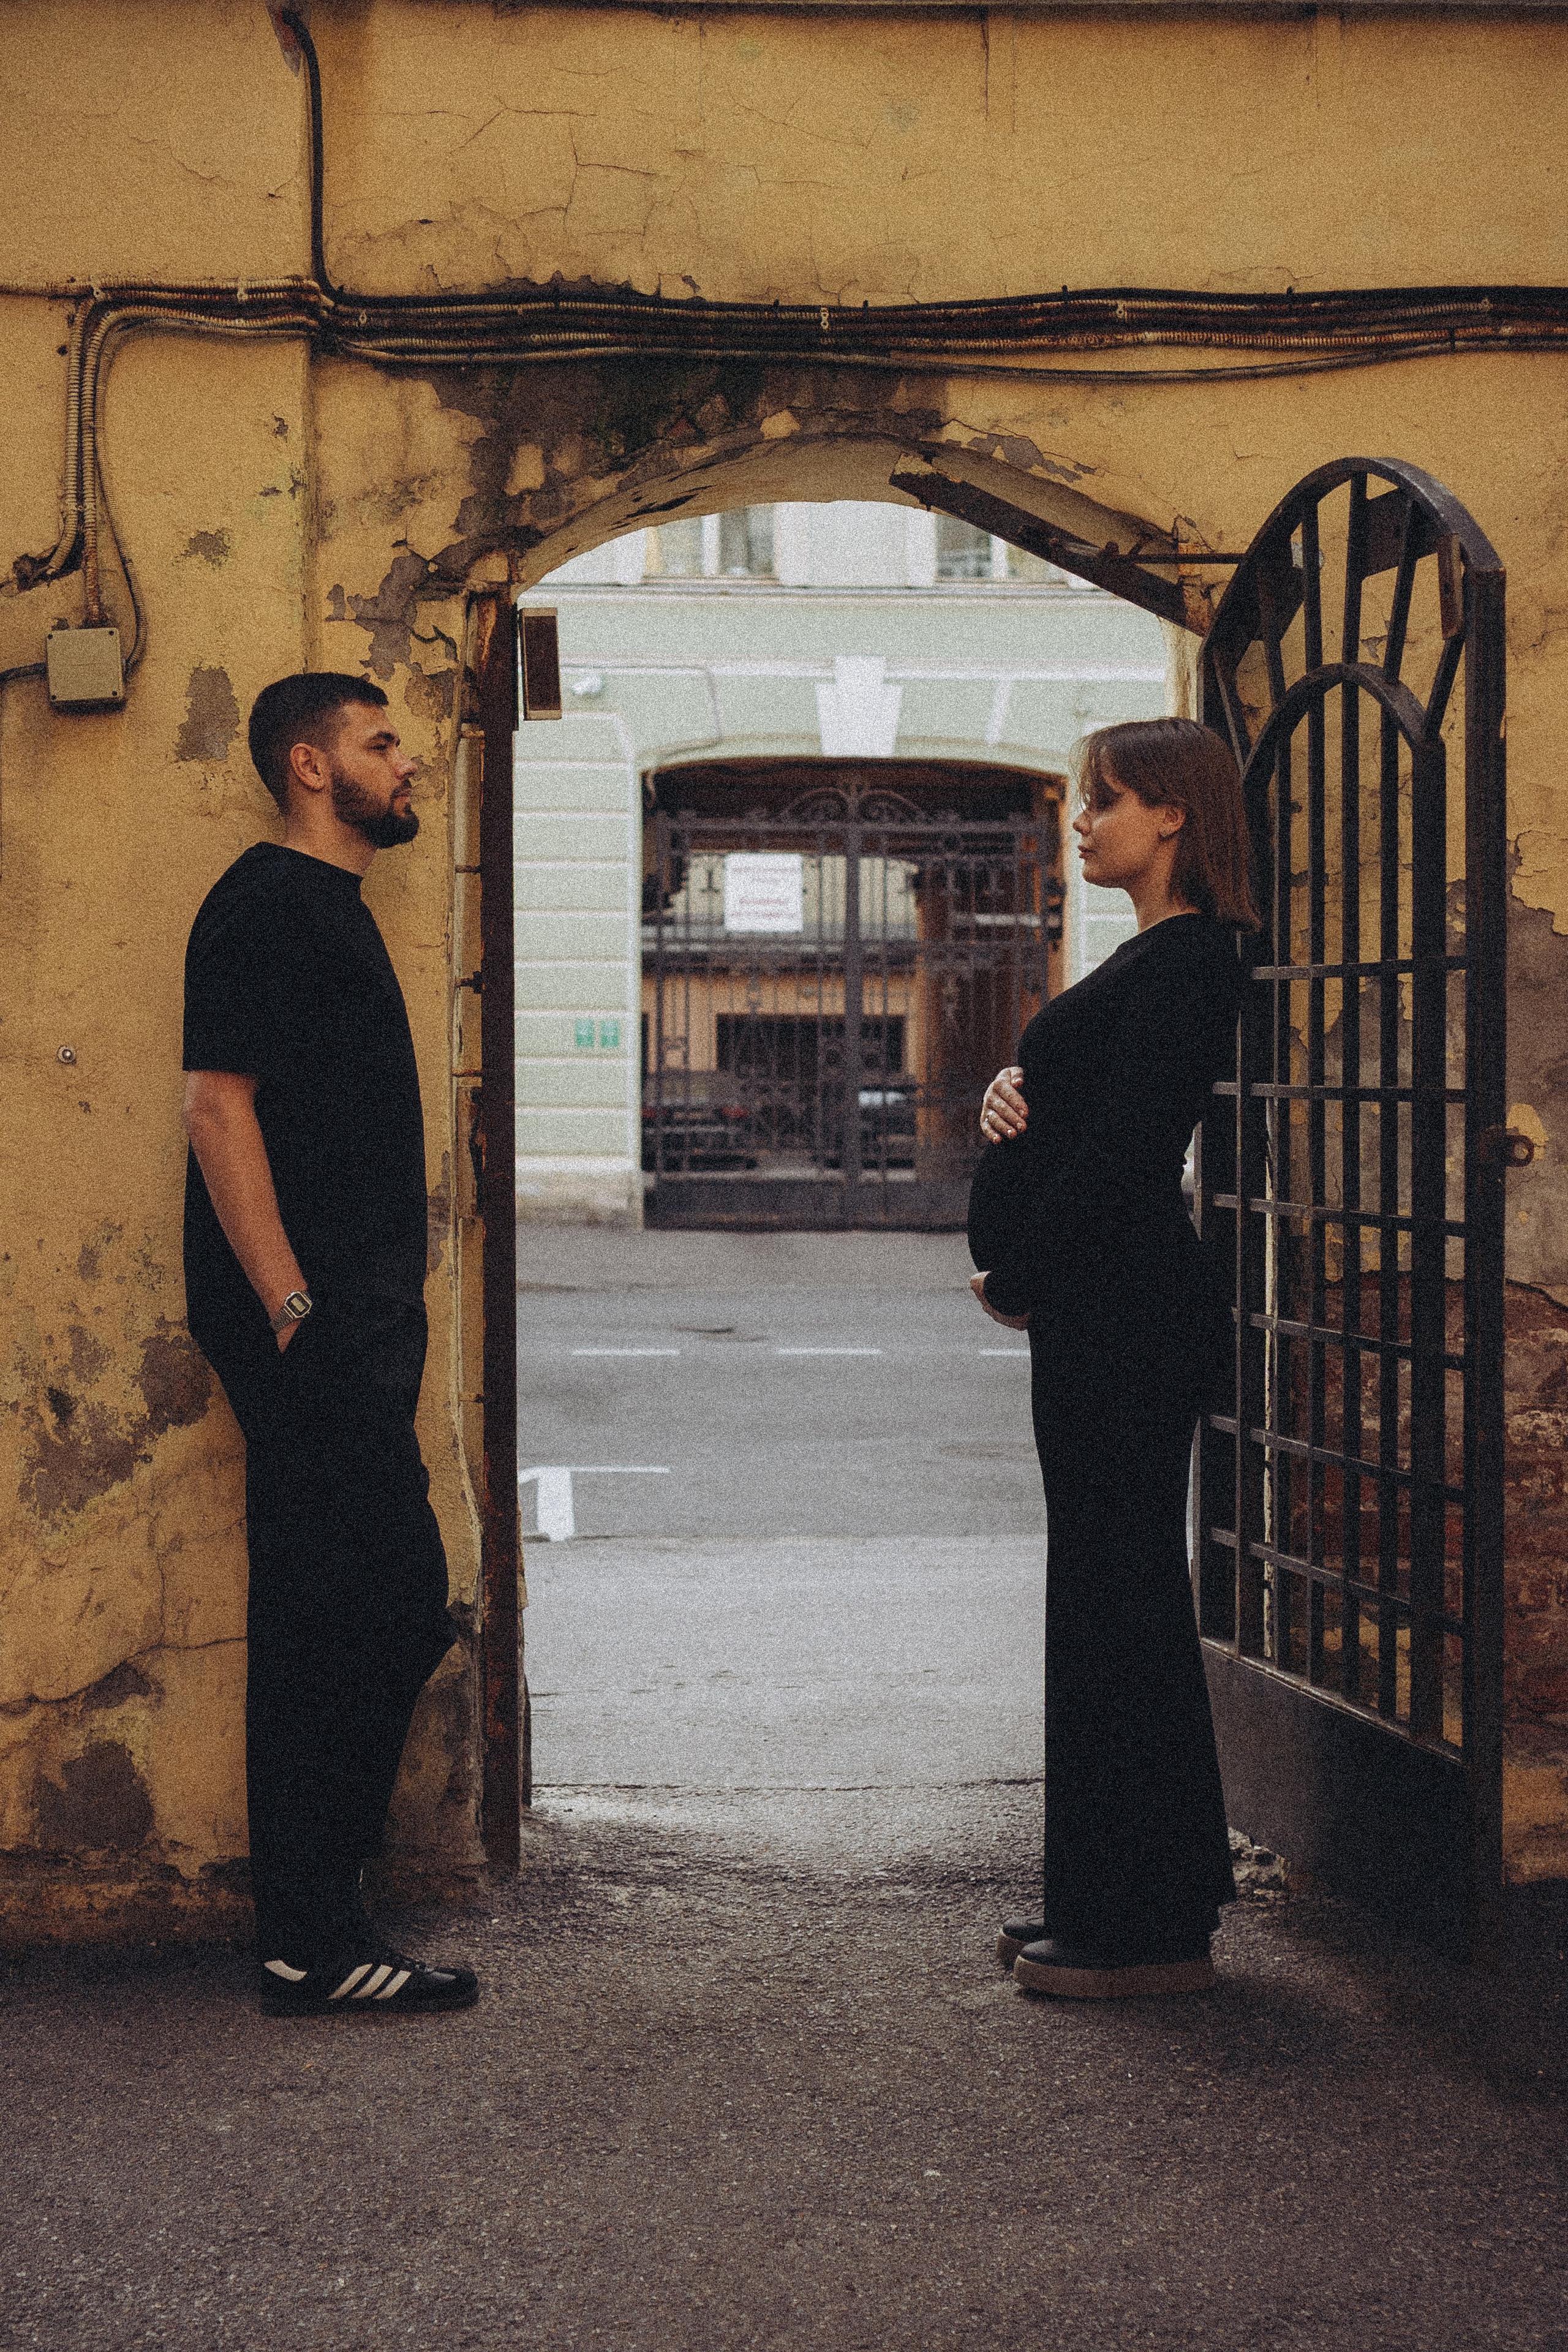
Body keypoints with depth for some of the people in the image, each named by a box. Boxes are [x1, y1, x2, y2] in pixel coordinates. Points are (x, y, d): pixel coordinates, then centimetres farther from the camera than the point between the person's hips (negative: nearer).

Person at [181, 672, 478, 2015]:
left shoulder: (331, 904, 20)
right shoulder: (266, 903, -10)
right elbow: (218, 1103, -18)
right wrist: (292, 1308, -22)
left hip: (349, 1316, 10)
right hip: (311, 1322, -10)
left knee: (330, 1623, 11)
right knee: (385, 1599, -9)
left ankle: (311, 1930, 18)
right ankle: (314, 1940, -3)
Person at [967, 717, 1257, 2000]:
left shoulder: (1184, 961, -14)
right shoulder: (1162, 958, 18)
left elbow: (1120, 1149, -20)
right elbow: (1070, 1108, 21)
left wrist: (1019, 1278, -12)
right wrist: (1011, 1095, -1)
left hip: (1124, 1317, -11)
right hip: (1100, 1316, 11)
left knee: (1119, 1603, -6)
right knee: (1110, 1599, 14)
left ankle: (1149, 1930, 2)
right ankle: (1111, 1904, 22)